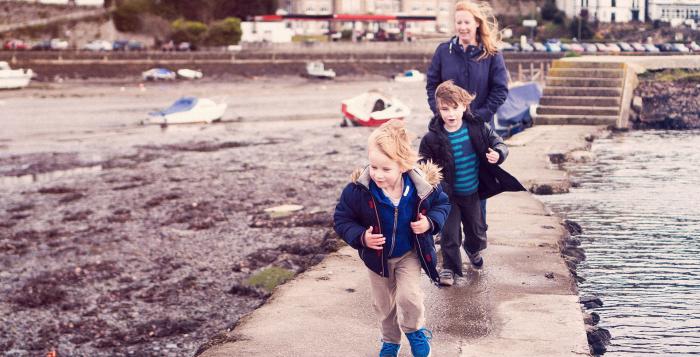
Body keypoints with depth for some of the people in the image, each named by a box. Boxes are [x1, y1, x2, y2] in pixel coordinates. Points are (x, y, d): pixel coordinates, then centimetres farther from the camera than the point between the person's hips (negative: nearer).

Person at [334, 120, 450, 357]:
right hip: (377, 256, 1)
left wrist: (431, 222, -22)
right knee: (383, 304, 17)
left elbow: (442, 204, -3)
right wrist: (360, 237, -29)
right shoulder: (359, 189, -27)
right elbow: (341, 219, -13)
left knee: (408, 296, -16)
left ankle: (415, 331, 17)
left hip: (409, 254, -1)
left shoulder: (423, 185, -24)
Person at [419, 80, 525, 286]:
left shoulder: (477, 128, -12)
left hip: (472, 193, 3)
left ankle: (473, 249, 54)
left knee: (477, 230, 21)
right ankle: (450, 266, 24)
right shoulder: (432, 138, -17)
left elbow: (498, 144, -5)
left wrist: (498, 154, -27)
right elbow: (423, 163, -7)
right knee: (449, 233, 2)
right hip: (448, 195, -3)